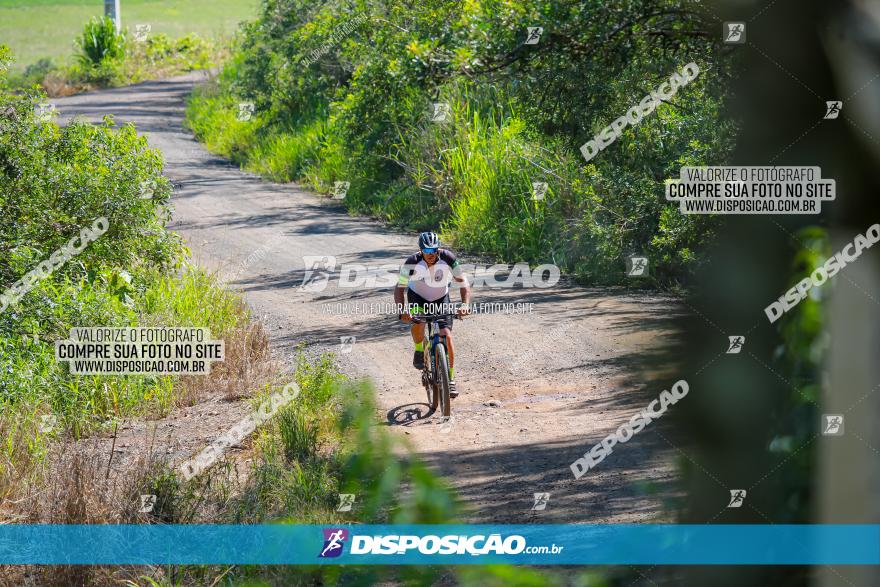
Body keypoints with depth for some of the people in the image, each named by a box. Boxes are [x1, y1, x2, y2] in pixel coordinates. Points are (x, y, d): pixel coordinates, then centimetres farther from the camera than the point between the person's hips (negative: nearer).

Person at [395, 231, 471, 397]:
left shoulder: (447, 258, -28)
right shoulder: (413, 262, -30)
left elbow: (463, 284, -25)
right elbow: (400, 287, -27)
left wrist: (465, 304, -43)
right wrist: (402, 310, -44)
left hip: (440, 298, 1)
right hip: (418, 296, 0)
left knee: (447, 335, -15)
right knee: (418, 322, -31)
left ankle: (451, 379, -5)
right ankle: (419, 350, 2)